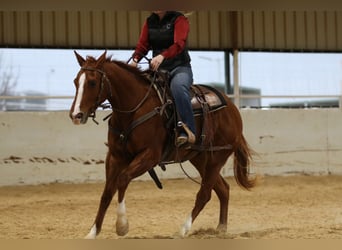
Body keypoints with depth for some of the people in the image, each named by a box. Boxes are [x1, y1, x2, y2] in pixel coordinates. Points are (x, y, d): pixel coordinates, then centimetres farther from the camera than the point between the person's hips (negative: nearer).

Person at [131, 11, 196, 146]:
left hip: (180, 67, -6)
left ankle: (187, 130, -36)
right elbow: (142, 45, 5)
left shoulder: (179, 19, -5)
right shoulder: (149, 22, 12)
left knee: (178, 86, -38)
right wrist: (135, 60, -18)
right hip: (157, 69, 6)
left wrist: (162, 56, -39)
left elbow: (179, 44, -21)